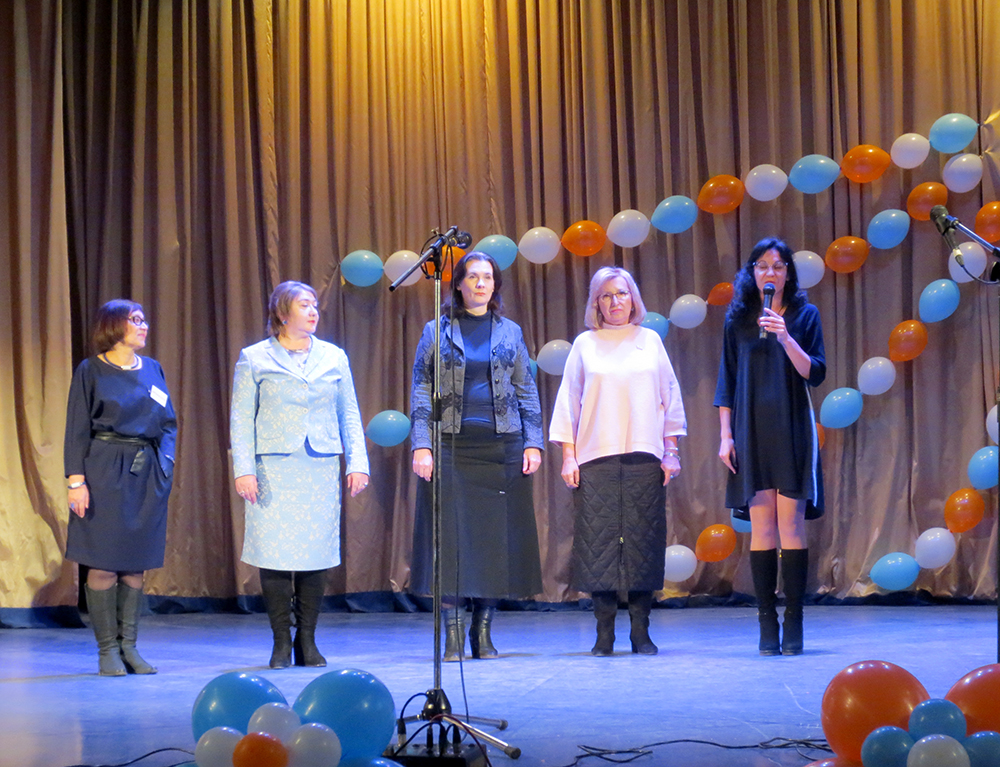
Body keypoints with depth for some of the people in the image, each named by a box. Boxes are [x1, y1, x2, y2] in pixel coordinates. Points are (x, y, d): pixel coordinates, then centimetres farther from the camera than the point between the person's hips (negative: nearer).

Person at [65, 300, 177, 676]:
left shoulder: (152, 369, 13)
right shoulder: (91, 371, 0)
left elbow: (168, 423, 16)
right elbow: (77, 430, -3)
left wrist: (165, 463, 3)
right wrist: (76, 479, -11)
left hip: (147, 474, 5)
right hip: (105, 472, -4)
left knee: (136, 564, 6)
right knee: (103, 563, -3)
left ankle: (129, 646, 12)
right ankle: (107, 650, 2)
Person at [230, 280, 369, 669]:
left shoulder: (334, 358, 13)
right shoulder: (255, 359, 5)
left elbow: (350, 415, 15)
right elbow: (240, 418, 2)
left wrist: (357, 462, 5)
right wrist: (243, 469, -7)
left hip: (321, 469, 3)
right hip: (274, 469, -2)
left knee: (317, 556, 1)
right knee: (275, 556, -5)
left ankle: (307, 641, 10)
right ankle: (282, 643, 4)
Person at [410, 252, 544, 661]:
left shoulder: (509, 332, 12)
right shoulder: (437, 331, 7)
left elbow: (527, 392, 11)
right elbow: (421, 392, 3)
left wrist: (533, 443, 1)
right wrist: (421, 446, -7)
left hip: (501, 444, 2)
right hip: (451, 444, -2)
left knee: (497, 535, 1)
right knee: (450, 534, -5)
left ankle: (483, 632, 9)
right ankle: (453, 636, -1)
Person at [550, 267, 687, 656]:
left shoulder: (650, 341, 12)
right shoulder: (585, 345, 9)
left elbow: (670, 397, 13)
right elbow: (569, 401, 9)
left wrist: (671, 451, 7)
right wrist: (568, 456, 1)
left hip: (644, 456, 1)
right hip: (595, 457, -1)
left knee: (642, 538, -2)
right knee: (599, 539, -5)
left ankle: (641, 631, 3)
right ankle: (604, 633, 0)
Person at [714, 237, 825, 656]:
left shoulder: (804, 315, 5)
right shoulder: (737, 318, 10)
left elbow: (815, 373, -3)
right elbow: (726, 381, 10)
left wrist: (785, 337, -16)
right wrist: (726, 435, 2)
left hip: (791, 431, -1)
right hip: (752, 431, 1)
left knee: (791, 523, -6)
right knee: (761, 525, -2)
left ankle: (793, 622, -4)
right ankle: (767, 623, -1)